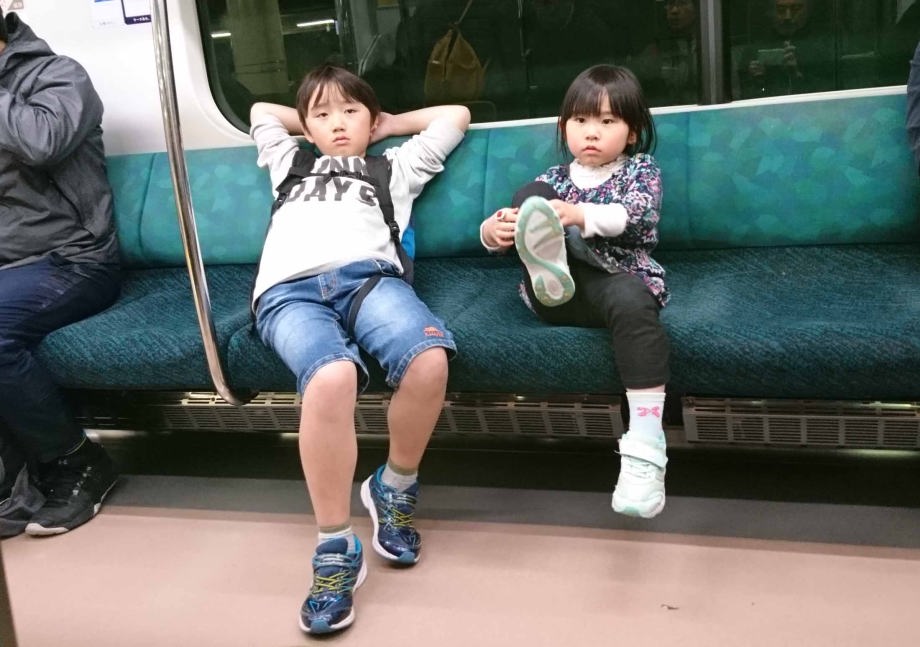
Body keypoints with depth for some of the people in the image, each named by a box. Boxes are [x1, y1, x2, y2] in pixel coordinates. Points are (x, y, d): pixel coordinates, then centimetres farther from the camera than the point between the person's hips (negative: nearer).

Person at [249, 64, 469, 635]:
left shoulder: (395, 166, 36)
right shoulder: (291, 162, 42)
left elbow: (456, 115, 41)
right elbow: (262, 110, 56)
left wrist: (388, 124, 44)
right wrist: (310, 124, 50)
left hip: (368, 275, 0)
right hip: (290, 289, 0)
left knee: (430, 359, -35)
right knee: (331, 376, -37)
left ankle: (394, 489, -7)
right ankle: (336, 549, -27)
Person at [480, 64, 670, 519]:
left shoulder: (641, 170, 13)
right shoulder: (553, 180, 21)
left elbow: (638, 217, -9)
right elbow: (515, 223, 12)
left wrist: (581, 216, -30)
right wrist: (493, 231, -15)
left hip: (619, 280, -2)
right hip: (557, 292, 2)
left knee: (632, 300, -40)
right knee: (528, 196, -15)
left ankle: (645, 448, -43)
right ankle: (548, 265, -48)